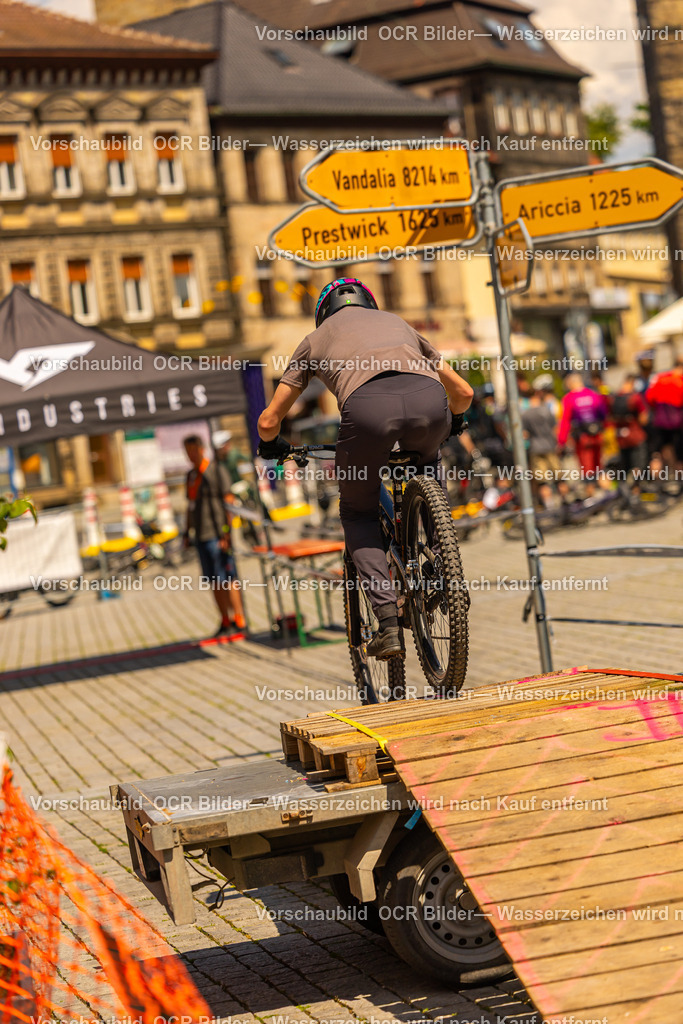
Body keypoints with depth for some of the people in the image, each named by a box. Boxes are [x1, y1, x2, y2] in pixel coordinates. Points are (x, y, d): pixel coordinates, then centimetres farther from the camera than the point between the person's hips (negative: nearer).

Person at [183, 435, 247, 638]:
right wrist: (187, 531, 18)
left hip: (217, 534, -7)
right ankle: (225, 621, 15)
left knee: (227, 579, -7)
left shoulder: (215, 471, -7)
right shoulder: (191, 475, 15)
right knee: (214, 581, 9)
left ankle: (239, 621, -3)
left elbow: (228, 502, -11)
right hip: (201, 535, 7)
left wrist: (226, 532, -17)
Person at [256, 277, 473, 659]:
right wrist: (451, 424, 67)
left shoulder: (316, 339, 36)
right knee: (427, 463, 39)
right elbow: (463, 392, 45)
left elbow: (268, 422, 36)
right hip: (428, 397, 2)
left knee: (359, 513, 23)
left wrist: (272, 445, 59)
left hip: (367, 405, -2)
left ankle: (389, 622, 7)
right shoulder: (397, 322, 42)